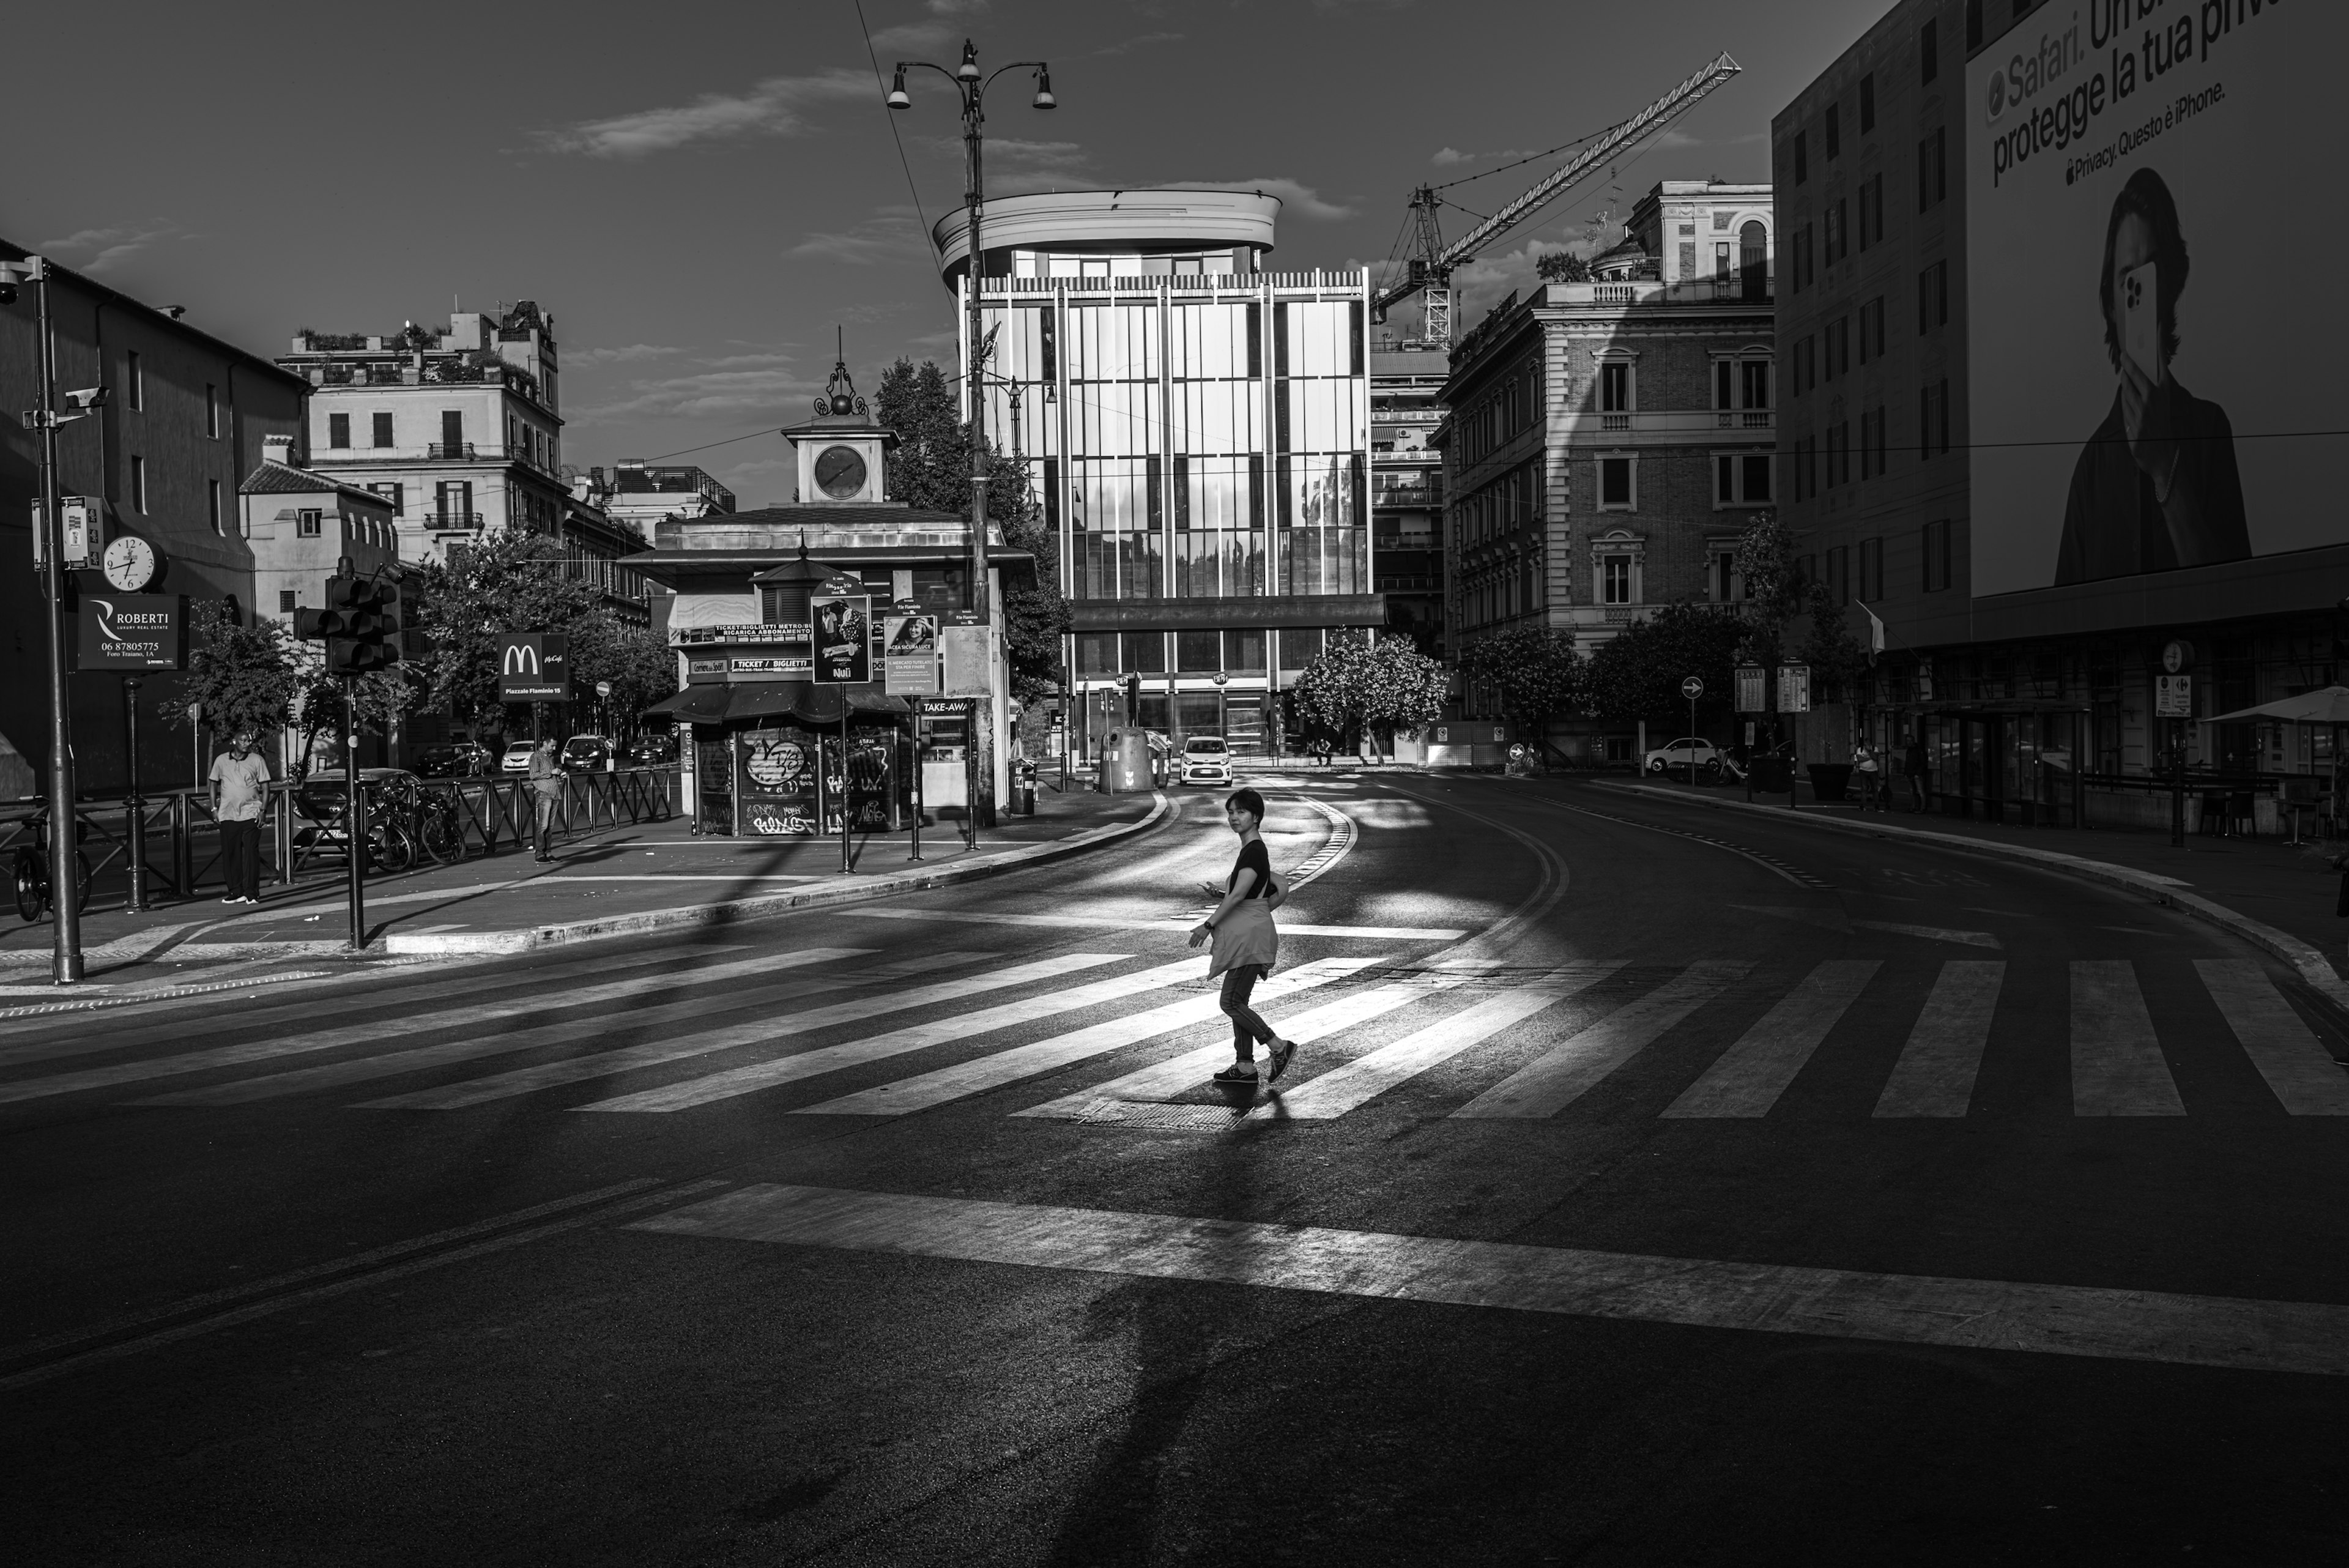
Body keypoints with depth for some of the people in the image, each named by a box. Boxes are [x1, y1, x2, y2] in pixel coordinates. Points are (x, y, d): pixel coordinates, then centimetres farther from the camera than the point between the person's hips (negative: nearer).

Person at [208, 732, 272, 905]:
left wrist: (263, 810, -5)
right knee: (230, 854, 3)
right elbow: (214, 785, 15)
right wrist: (214, 808, 6)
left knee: (251, 854, -6)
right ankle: (235, 892, 11)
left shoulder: (257, 760, 4)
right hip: (228, 815, 2)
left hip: (250, 814, -2)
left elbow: (265, 787, 4)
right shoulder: (221, 761, 8)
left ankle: (251, 893, -3)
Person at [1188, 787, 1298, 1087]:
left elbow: (1238, 895, -25)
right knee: (1237, 1002, 11)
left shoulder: (1254, 851, -16)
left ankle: (1280, 1047, -1)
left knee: (1231, 1002, -7)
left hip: (1250, 936, -10)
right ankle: (1245, 1068, 15)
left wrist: (1208, 925, -22)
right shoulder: (1254, 850, 14)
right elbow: (1279, 893, 21)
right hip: (1244, 934, 10)